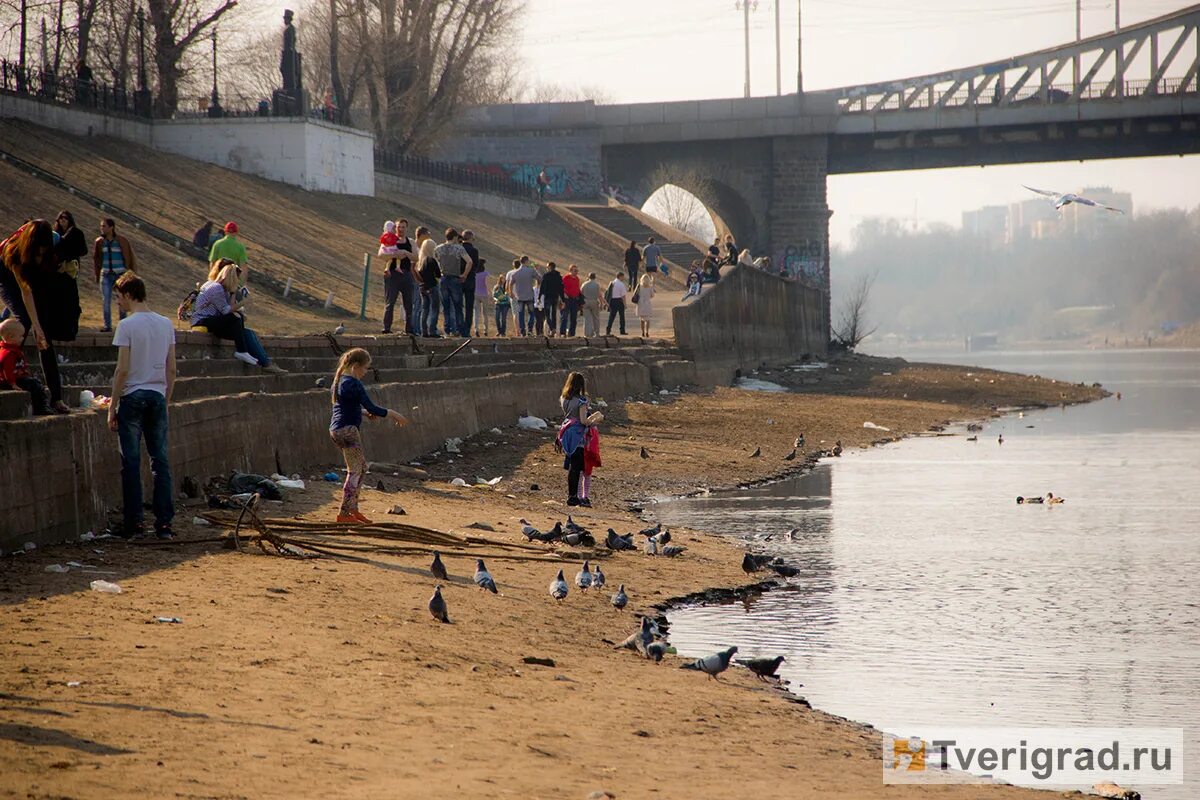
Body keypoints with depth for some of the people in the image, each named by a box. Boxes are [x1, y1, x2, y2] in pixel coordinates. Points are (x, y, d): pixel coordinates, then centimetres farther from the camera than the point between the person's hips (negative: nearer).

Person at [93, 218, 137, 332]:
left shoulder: (122, 241, -5)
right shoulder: (99, 242, 2)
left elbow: (128, 258, 1)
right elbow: (96, 259, 12)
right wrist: (97, 276, 10)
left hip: (120, 274, -2)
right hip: (106, 275, 2)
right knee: (106, 301, -4)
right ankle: (107, 326, 0)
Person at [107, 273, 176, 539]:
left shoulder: (127, 325, -9)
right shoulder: (166, 324, 8)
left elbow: (122, 369, -12)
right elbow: (172, 370, 9)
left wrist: (112, 407, -6)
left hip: (133, 397, -5)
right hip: (158, 397, 5)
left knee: (131, 462, 1)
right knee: (161, 461, 6)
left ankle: (133, 522, 3)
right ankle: (164, 523, 3)